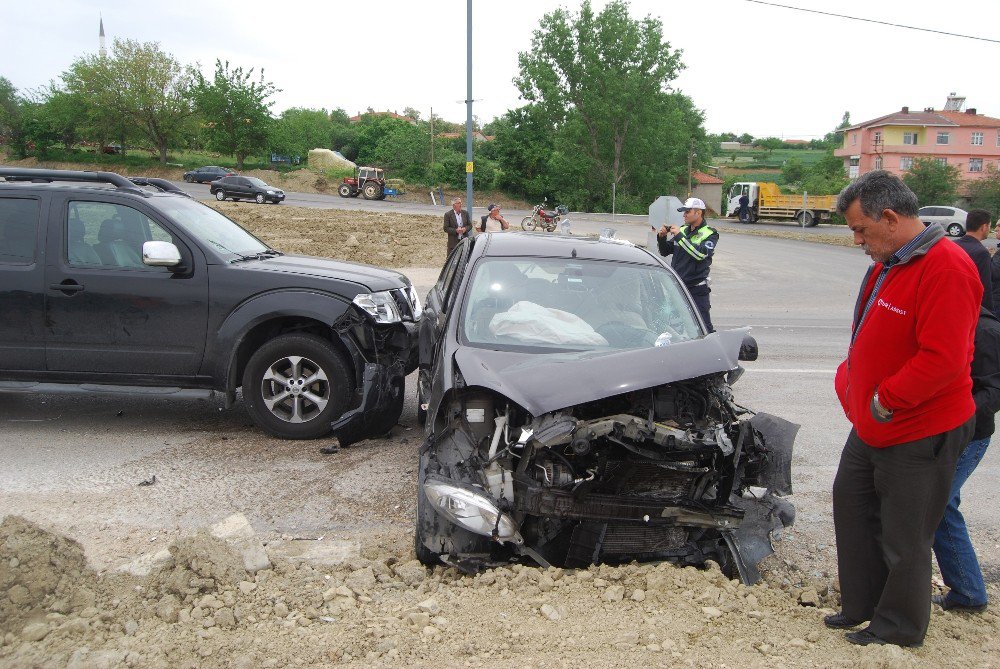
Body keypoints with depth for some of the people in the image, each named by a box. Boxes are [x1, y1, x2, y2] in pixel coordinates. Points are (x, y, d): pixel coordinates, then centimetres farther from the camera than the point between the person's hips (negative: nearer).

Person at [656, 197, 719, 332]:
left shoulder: (710, 234, -5)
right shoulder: (683, 230, 12)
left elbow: (700, 254, -23)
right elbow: (665, 251, 17)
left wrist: (679, 236, -21)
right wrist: (661, 237, -3)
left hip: (697, 290, -6)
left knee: (704, 327, -8)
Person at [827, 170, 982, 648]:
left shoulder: (945, 269, -23)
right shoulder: (887, 263, 8)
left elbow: (944, 358, -29)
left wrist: (885, 402, -22)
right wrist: (852, 381, 8)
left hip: (920, 435, -10)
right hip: (872, 426, 10)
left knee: (903, 537, 5)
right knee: (852, 506, 20)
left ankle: (898, 630, 26)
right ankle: (862, 606, 37)